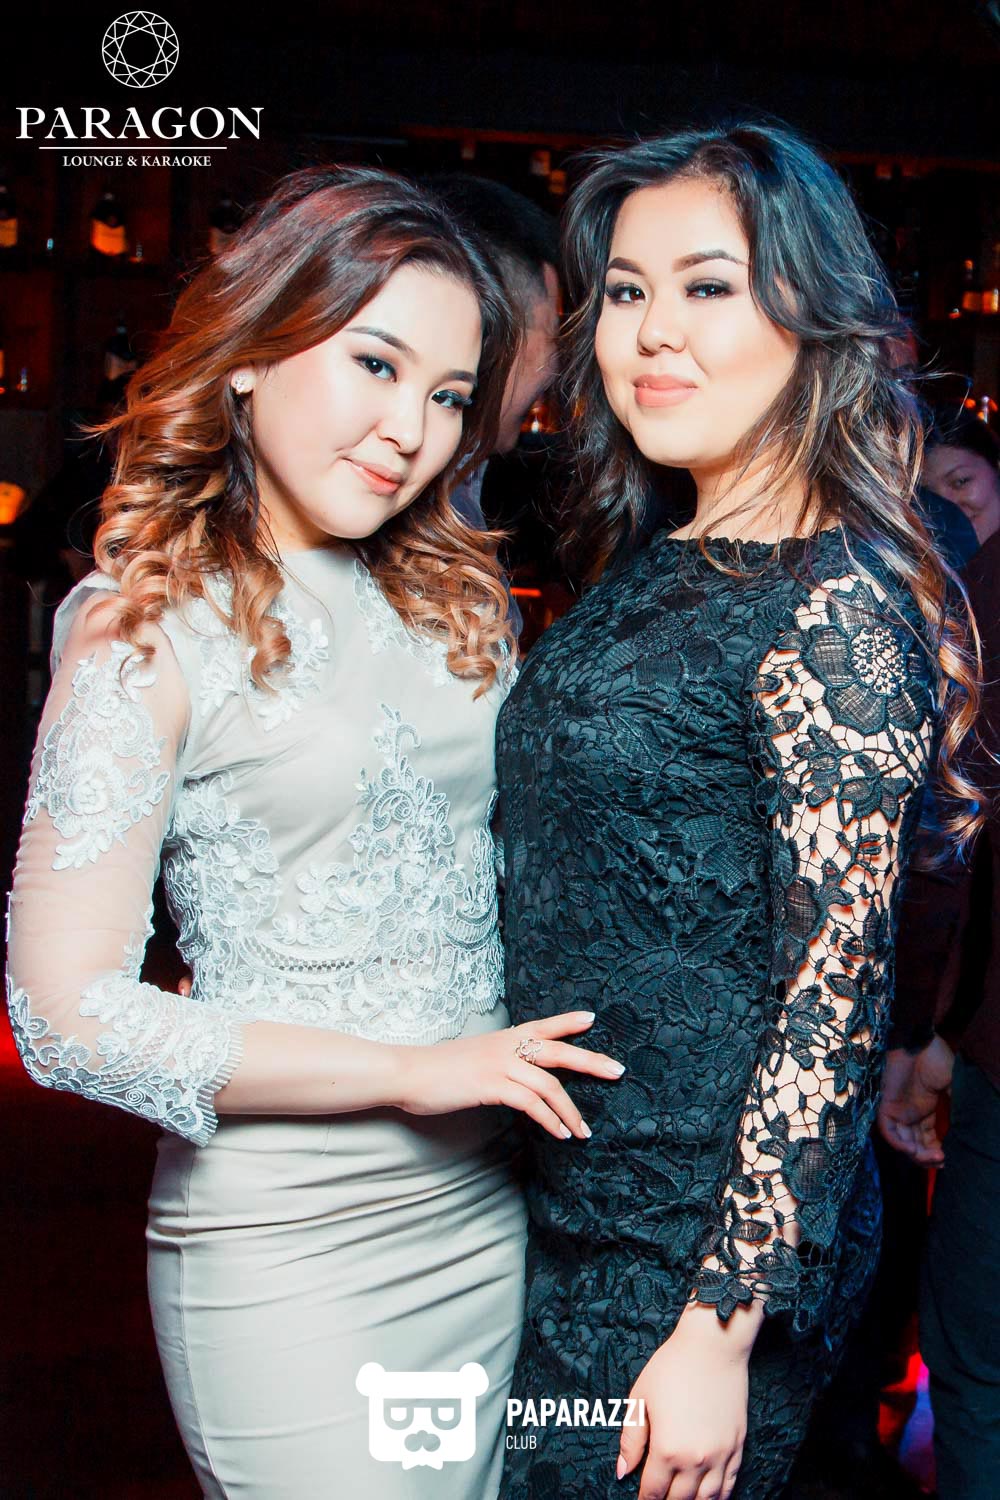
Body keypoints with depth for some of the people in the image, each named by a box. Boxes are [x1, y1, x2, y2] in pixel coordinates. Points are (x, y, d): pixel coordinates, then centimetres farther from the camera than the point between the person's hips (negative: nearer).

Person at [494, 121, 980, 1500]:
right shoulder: (650, 574, 6)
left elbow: (834, 995, -20)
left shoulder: (837, 607, -19)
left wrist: (723, 1329, -18)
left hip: (710, 1245, -7)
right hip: (575, 1208, 8)